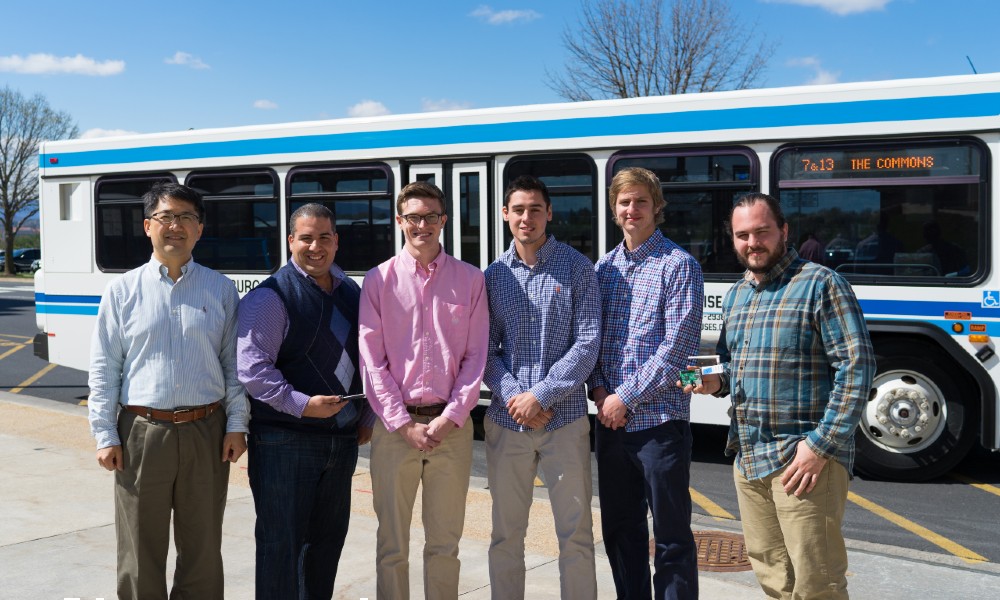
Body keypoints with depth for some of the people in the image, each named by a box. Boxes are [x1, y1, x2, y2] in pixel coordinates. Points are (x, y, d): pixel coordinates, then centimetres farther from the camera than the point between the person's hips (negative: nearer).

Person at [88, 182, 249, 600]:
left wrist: (236, 425, 0)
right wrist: (105, 435, -2)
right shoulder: (123, 291, 4)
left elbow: (233, 362, 7)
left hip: (206, 432, 1)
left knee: (202, 548, 11)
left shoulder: (221, 290, 6)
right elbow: (103, 369, 4)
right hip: (142, 433, 0)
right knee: (140, 551, 9)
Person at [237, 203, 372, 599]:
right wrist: (301, 404, -25)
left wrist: (366, 418, 13)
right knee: (281, 544, 2)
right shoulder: (270, 297, -10)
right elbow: (252, 368, -17)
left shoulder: (352, 294, 12)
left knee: (329, 537, 17)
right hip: (285, 442, -6)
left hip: (342, 439, 7)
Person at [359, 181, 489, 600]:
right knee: (392, 544, 8)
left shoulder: (470, 279, 4)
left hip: (452, 425, 1)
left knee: (445, 543, 11)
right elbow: (372, 361, -2)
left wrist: (450, 418, -8)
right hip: (395, 425, -1)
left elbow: (476, 356, 2)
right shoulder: (379, 281, 2)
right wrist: (404, 425, -9)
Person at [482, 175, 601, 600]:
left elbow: (587, 344, -7)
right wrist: (513, 398, -11)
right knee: (506, 535, 11)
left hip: (564, 420, -2)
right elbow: (486, 350, 5)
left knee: (576, 534, 4)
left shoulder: (576, 268, -1)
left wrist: (540, 396, -14)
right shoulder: (493, 275, 8)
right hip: (506, 422, 3)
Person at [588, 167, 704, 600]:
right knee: (620, 527, 15)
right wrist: (599, 390, -4)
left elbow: (677, 346, -13)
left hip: (659, 418, -6)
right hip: (611, 418, 6)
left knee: (672, 532, 3)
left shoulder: (679, 265, -5)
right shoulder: (604, 267, 12)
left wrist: (626, 398, -14)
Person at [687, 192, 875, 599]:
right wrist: (716, 382, 4)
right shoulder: (735, 296, 16)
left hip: (804, 457, -7)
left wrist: (821, 444, -18)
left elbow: (857, 366, -13)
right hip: (747, 458, 7)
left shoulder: (820, 284, -7)